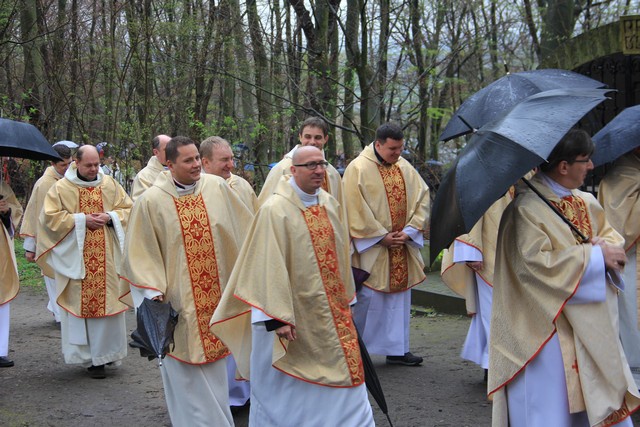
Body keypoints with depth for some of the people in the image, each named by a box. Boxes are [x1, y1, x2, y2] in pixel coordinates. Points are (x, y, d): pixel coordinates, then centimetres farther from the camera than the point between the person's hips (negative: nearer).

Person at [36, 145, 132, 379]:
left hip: (107, 258, 3)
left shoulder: (110, 185, 7)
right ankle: (90, 356, 2)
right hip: (76, 258, -3)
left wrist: (109, 217, -8)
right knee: (82, 303, -3)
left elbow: (127, 208, 11)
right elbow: (50, 217, -5)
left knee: (109, 302, 4)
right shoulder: (61, 188, -2)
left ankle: (106, 351, 18)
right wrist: (81, 220, -13)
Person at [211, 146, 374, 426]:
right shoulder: (275, 210, -16)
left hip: (330, 312, 7)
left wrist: (346, 298, 17)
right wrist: (276, 317, -24)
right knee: (287, 388, 7)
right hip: (291, 315, -6)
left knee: (342, 372, 10)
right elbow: (270, 267, -20)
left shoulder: (330, 205, 6)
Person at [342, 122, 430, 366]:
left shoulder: (405, 168, 8)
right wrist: (381, 236, -14)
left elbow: (422, 198, 9)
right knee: (368, 298, -4)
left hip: (402, 247, 6)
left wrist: (410, 230, -4)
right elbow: (355, 209, -13)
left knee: (399, 297, 10)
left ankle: (396, 349, 18)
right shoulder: (358, 169, -10)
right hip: (371, 247, -6)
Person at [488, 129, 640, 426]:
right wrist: (595, 255, -20)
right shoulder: (527, 208, -16)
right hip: (547, 330, -8)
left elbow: (610, 234, 18)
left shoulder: (586, 202, 8)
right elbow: (535, 262, -25)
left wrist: (607, 246, -8)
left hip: (590, 325, 8)